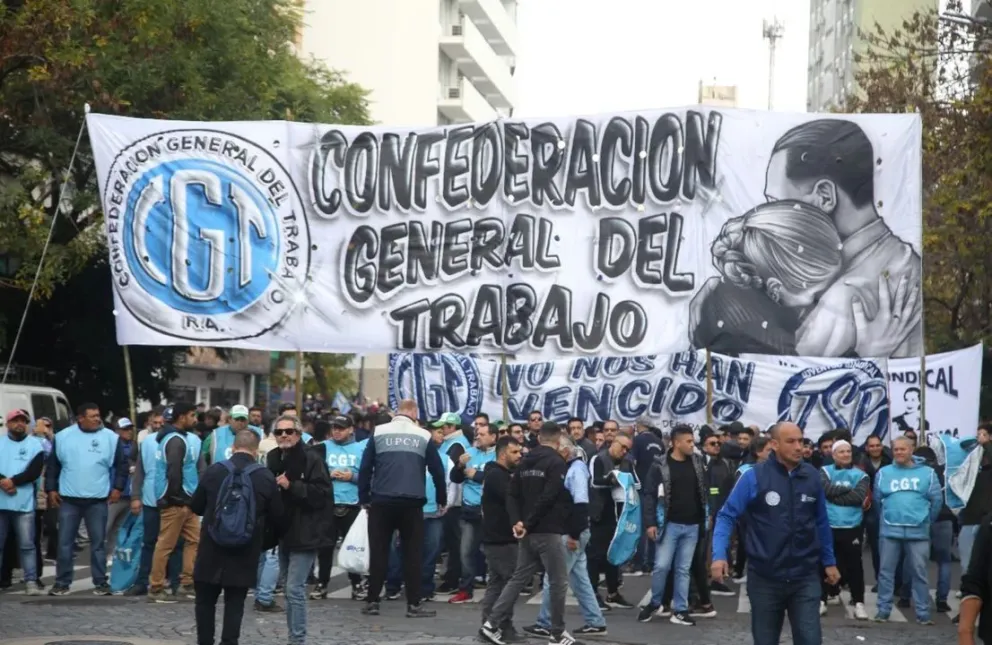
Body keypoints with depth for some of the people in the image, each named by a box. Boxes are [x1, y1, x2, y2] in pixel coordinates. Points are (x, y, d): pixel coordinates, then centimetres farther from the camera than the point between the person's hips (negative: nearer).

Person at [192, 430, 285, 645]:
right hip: (245, 554, 0)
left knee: (205, 601, 13)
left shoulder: (213, 472, -5)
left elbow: (195, 506, 7)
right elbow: (277, 519, 0)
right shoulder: (266, 478, -7)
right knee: (235, 604, 6)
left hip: (212, 550, 0)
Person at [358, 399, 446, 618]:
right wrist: (442, 499, 19)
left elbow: (365, 468, 1)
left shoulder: (378, 433, 4)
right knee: (412, 553, 5)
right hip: (412, 503, 0)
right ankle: (413, 604, 2)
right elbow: (437, 470, 7)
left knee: (378, 551, 7)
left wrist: (364, 498, 7)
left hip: (381, 501, 0)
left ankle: (372, 602, 8)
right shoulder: (424, 436, 5)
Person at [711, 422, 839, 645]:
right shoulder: (754, 477, -9)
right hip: (765, 578, -1)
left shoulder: (812, 476, 0)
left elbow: (821, 522, 11)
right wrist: (719, 555, -20)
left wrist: (829, 561, 14)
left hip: (805, 577, 1)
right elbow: (727, 516, -7)